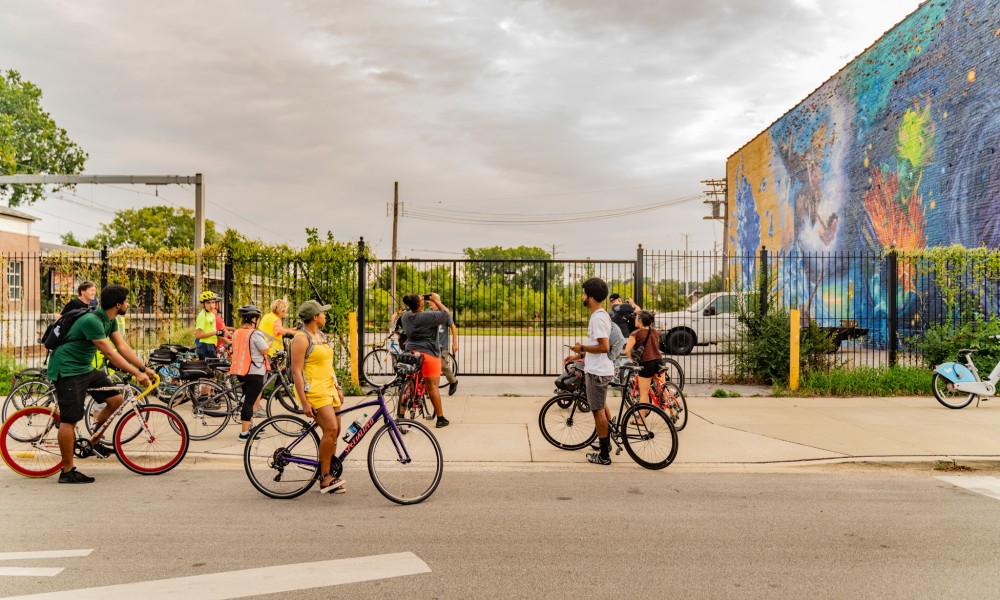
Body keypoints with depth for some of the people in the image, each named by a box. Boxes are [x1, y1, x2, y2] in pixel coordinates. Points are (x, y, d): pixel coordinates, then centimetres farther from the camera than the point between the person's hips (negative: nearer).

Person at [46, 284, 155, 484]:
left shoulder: (110, 320, 4)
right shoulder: (91, 321, -26)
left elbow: (123, 347, 3)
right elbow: (110, 353, -28)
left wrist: (144, 368, -4)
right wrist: (136, 374, -27)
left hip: (85, 368, 10)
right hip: (67, 370, -9)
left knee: (116, 400, 2)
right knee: (70, 420, -8)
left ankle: (94, 442, 20)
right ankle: (67, 471, 0)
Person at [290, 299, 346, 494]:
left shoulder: (321, 336, 16)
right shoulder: (301, 339, -11)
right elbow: (296, 372, -16)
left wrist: (338, 388, 20)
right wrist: (304, 402, -20)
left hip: (328, 389, 9)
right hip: (313, 391, -9)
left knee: (334, 432, 6)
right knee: (330, 430, -18)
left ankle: (327, 477, 15)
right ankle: (325, 478, -9)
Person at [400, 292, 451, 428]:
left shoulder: (405, 316, 5)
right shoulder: (428, 316, -15)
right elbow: (447, 314, -6)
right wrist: (436, 301, 2)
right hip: (428, 354, -5)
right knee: (432, 387, 1)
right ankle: (440, 419, 8)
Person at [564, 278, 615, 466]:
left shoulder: (598, 318, -20)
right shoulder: (601, 315, 12)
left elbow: (604, 346, -27)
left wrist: (582, 347, -15)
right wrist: (579, 355, 18)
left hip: (597, 371, -11)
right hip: (601, 368, 11)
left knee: (598, 410, -4)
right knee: (602, 406, 24)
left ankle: (604, 455, 3)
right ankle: (606, 442, 39)